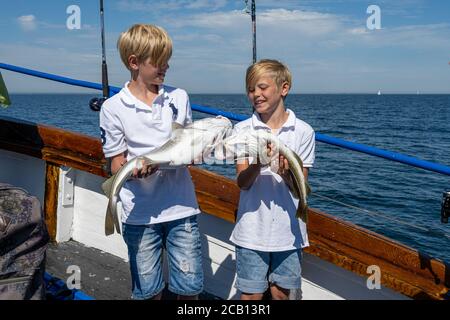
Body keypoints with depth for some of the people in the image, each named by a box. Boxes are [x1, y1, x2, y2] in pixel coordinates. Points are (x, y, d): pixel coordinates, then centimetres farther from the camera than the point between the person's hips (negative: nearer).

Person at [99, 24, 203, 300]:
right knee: (147, 290, 11)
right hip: (139, 213, -1)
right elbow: (117, 166, -1)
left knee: (190, 287, 7)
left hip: (181, 207, 2)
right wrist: (135, 170, -23)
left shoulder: (179, 97, 5)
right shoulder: (113, 108, -3)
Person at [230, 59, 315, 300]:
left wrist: (286, 173, -27)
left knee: (281, 293, 14)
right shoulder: (242, 130, -3)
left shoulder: (303, 131, -4)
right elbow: (242, 183, -8)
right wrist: (258, 165, -29)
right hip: (252, 229, 0)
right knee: (251, 294, 8)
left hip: (288, 230, 1)